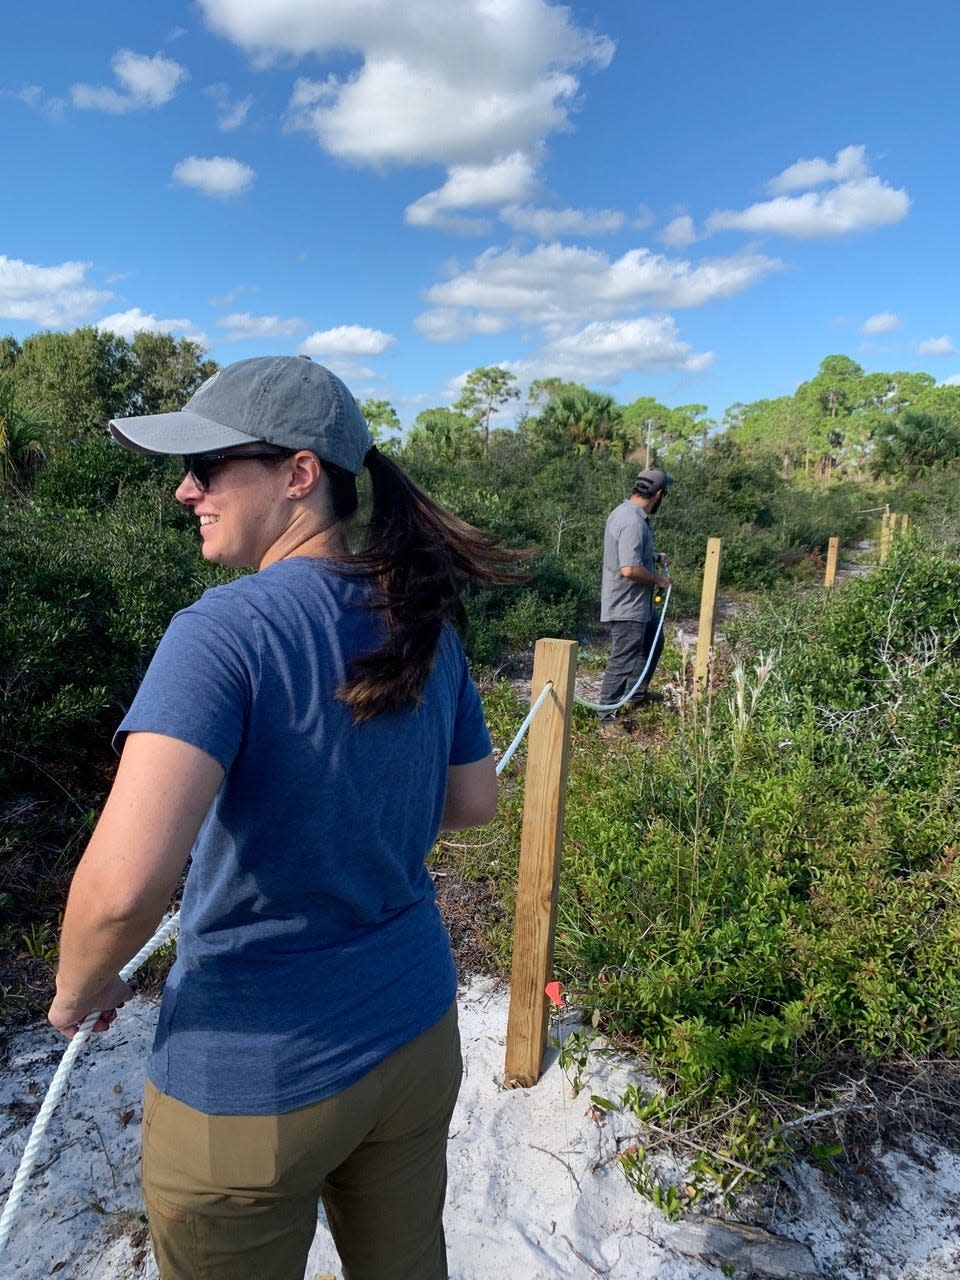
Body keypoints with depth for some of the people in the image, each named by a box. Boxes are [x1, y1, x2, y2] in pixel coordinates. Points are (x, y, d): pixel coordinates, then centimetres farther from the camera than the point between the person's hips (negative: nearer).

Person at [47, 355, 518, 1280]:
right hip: (417, 1033, 6)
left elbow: (125, 882, -33)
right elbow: (473, 802, 5)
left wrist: (76, 989, -12)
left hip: (252, 1080, -5)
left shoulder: (225, 631, -25)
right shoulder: (423, 624, -6)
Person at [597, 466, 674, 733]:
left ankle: (637, 693, 42)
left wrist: (655, 557, 12)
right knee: (623, 660, -4)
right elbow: (629, 569, -33)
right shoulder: (633, 522, -26)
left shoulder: (625, 511, 8)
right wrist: (658, 579, -17)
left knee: (654, 641, 27)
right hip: (626, 607, -11)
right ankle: (606, 716, 6)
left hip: (639, 603, 11)